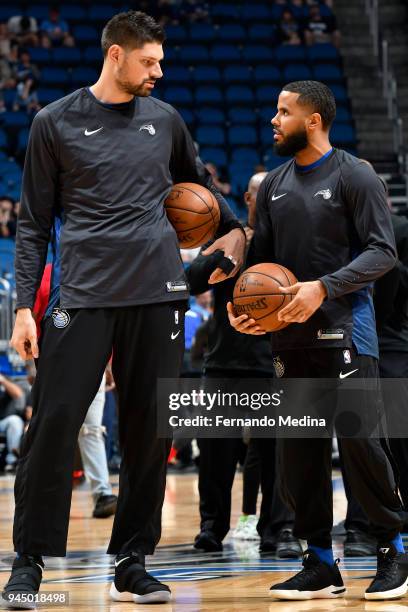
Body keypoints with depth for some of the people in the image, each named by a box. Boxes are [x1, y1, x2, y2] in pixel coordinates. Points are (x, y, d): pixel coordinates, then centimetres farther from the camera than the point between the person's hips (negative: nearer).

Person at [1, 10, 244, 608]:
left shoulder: (165, 120, 12)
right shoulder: (56, 123, 3)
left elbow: (200, 184, 30)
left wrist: (234, 229, 16)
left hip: (159, 295, 3)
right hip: (83, 295, -3)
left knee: (149, 432, 4)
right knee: (53, 425, -7)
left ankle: (132, 563, 14)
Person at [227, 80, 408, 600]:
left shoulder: (354, 176, -5)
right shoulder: (274, 185, 14)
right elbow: (261, 259, 19)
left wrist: (324, 287, -21)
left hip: (343, 329, -6)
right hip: (291, 334, 6)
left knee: (358, 439, -11)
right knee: (298, 452, 4)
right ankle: (320, 564, 12)